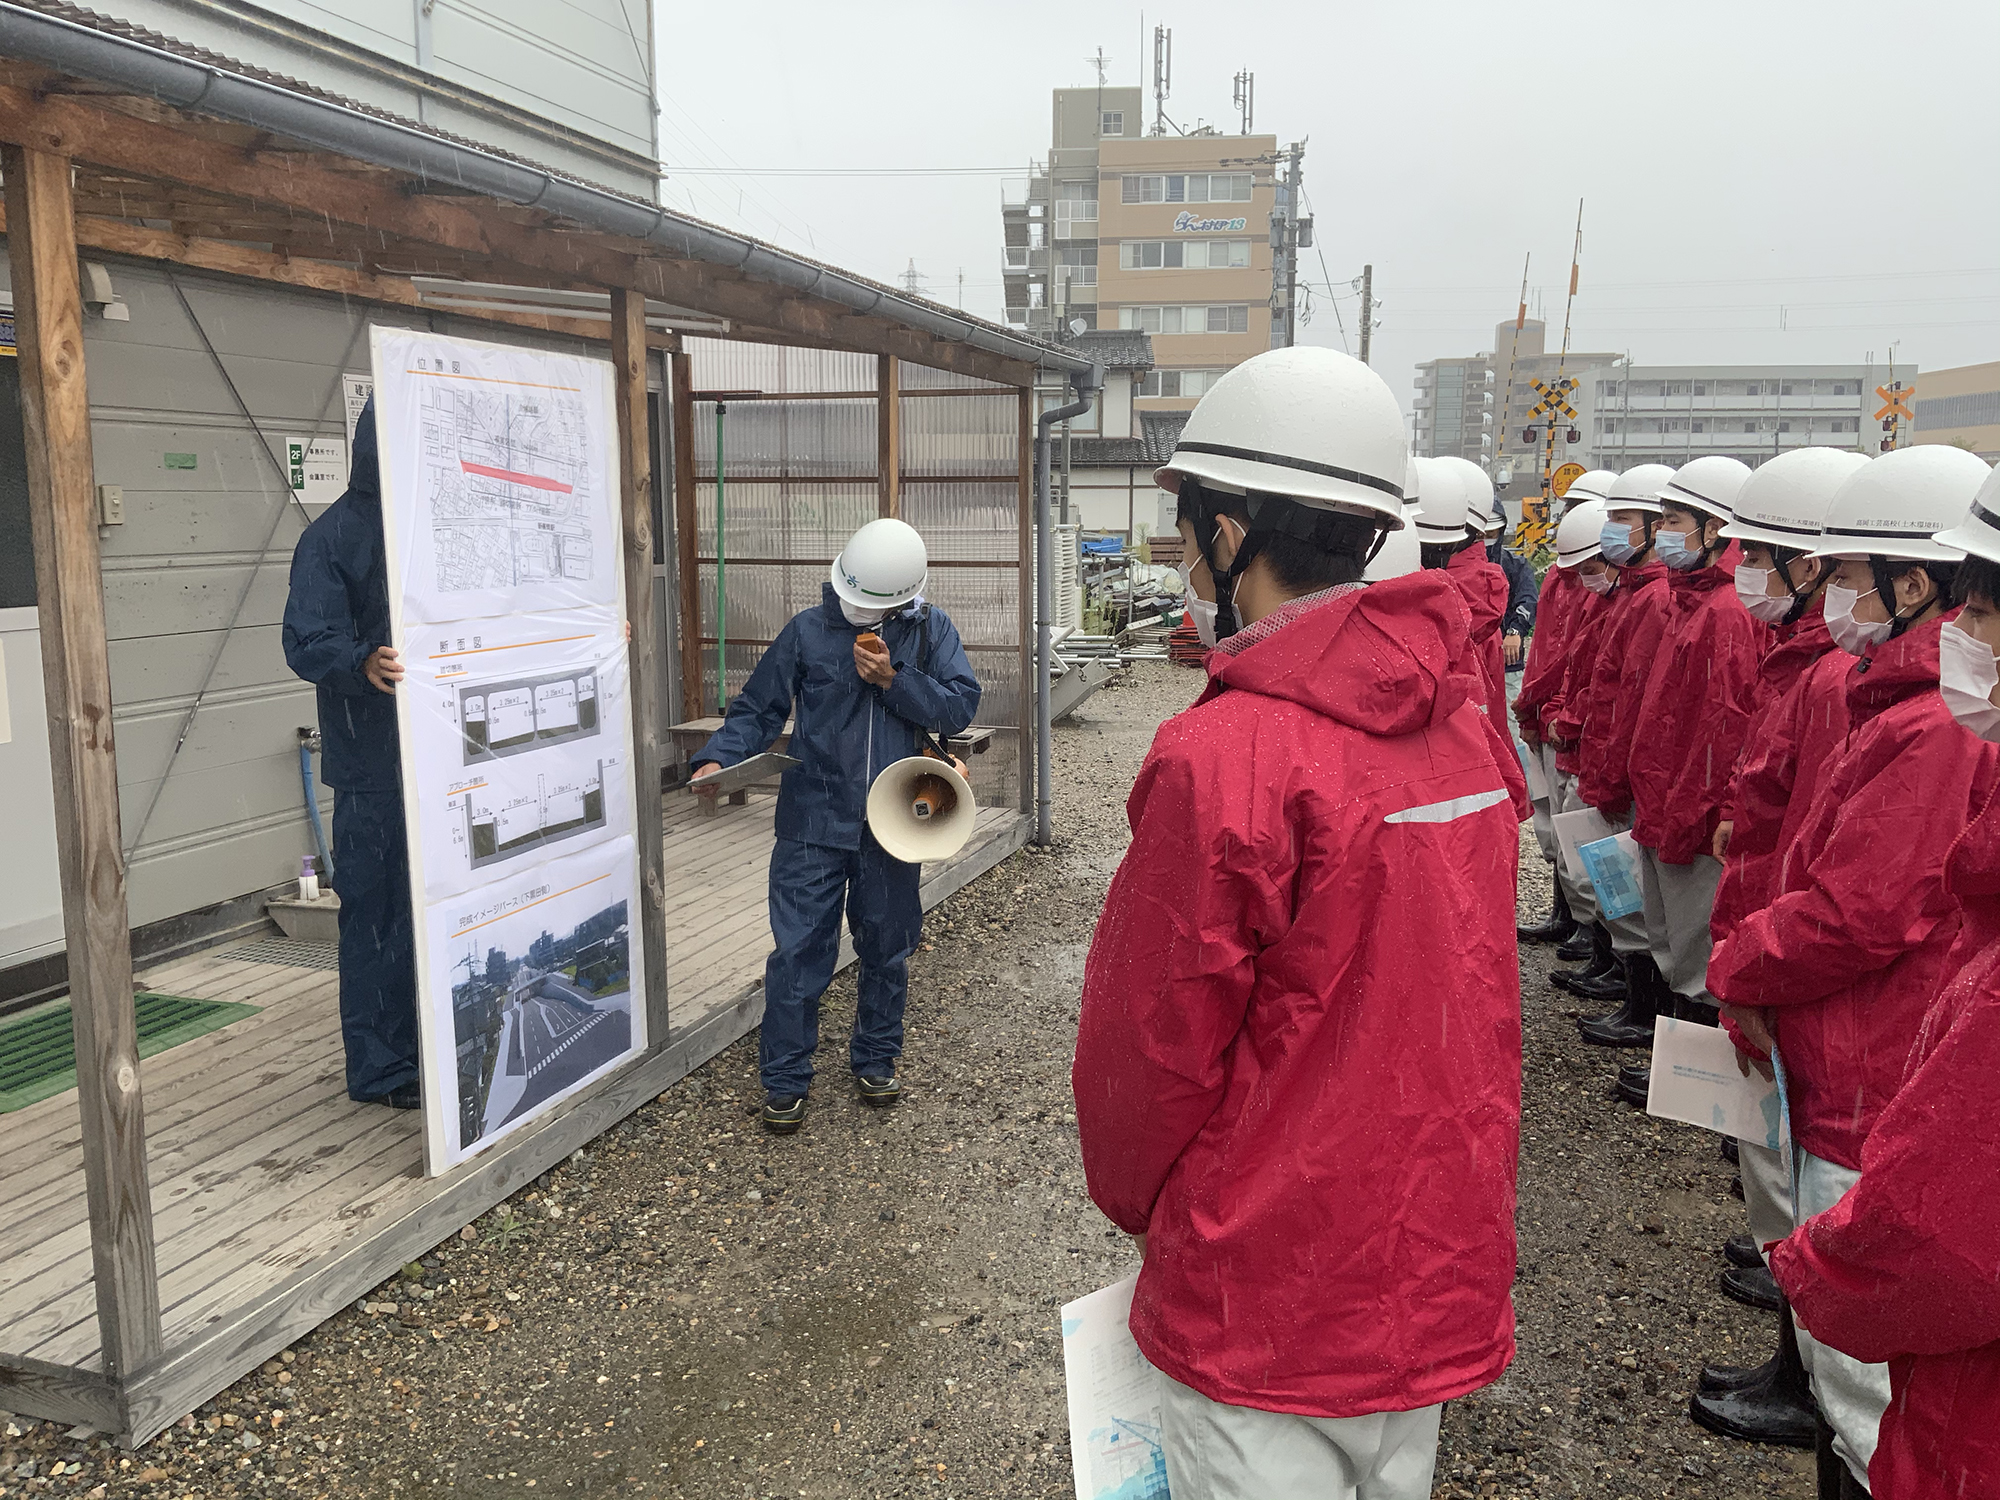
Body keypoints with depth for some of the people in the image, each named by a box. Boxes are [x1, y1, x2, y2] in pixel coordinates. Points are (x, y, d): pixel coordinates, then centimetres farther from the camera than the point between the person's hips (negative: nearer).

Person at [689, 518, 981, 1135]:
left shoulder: (931, 631, 2)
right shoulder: (808, 630, -1)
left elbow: (961, 707, -6)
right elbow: (758, 709, 2)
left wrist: (895, 680, -16)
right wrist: (717, 759, -14)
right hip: (814, 823, -1)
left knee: (887, 948, 15)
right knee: (799, 951, -1)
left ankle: (876, 1060, 35)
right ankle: (785, 1082, 14)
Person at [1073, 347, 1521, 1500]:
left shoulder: (1224, 757, -25)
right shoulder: (1458, 714, 0)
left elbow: (1154, 1038, -16)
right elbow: (1472, 991, 7)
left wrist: (1136, 1198, 4)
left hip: (1271, 1298, -7)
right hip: (1442, 1273, 8)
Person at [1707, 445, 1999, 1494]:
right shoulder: (1909, 706, 11)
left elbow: (1854, 915, -23)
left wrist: (1736, 966, -6)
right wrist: (1757, 966, 6)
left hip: (1879, 1102, -10)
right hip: (1860, 1077, 10)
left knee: (1861, 1376, 3)